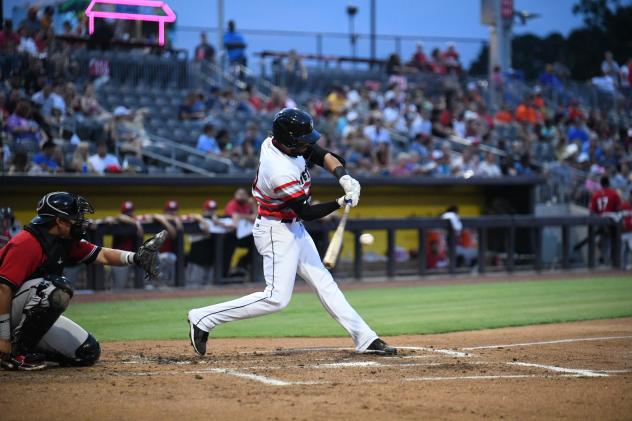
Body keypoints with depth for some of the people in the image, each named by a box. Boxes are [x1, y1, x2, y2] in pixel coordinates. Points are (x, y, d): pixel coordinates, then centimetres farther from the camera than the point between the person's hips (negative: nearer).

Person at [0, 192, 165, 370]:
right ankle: (17, 352, -21)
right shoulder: (27, 244, -24)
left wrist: (135, 257, -19)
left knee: (88, 352, 0)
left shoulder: (67, 242, 3)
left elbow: (101, 255, 1)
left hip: (37, 317, 9)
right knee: (56, 289, -34)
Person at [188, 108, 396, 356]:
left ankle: (365, 339, 15)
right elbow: (306, 212, -22)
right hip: (277, 232, -10)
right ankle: (203, 319, -7)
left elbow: (323, 156, 1)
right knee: (277, 298, -13)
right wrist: (341, 203, -23)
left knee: (324, 283, 11)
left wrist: (344, 177, -15)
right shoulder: (281, 172, -31)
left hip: (293, 228, 10)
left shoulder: (278, 142, -6)